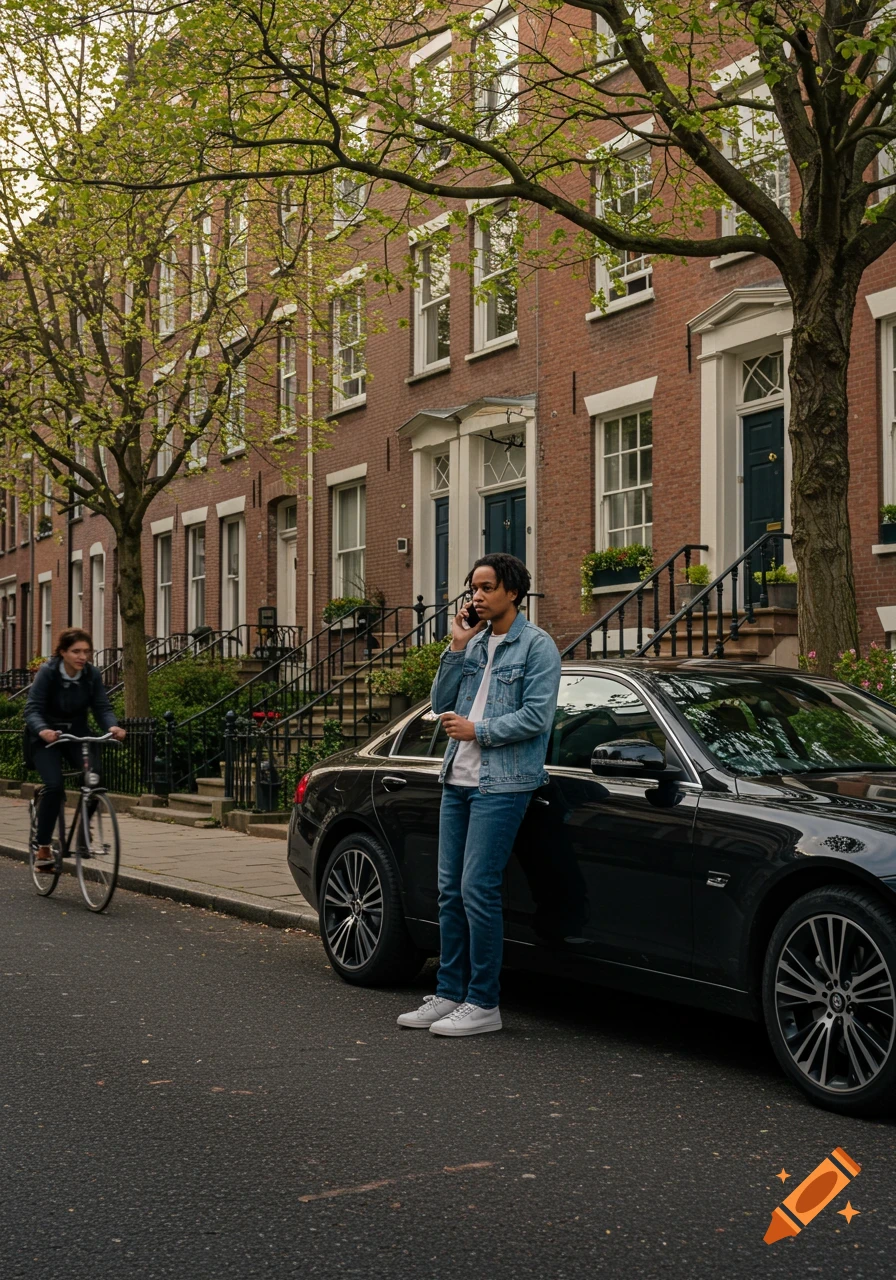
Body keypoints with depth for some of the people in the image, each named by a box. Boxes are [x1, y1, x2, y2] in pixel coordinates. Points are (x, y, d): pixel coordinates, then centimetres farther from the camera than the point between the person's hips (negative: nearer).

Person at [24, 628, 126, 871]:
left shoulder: (92, 675, -10)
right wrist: (43, 730, -45)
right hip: (46, 737, -3)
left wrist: (112, 726, -35)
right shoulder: (47, 672, -20)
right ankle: (43, 849, -10)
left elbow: (102, 707, -13)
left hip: (77, 735, 3)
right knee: (54, 785, -23)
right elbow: (32, 709, -25)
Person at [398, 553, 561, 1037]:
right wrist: (457, 648, 1)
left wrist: (476, 730, -10)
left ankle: (483, 1003, -1)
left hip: (501, 784, -7)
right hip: (458, 780, 7)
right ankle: (449, 993, 17)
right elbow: (441, 704, 11)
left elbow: (536, 715, -14)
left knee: (478, 889, -9)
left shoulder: (536, 646, -5)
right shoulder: (475, 643, 15)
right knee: (451, 890, 9)